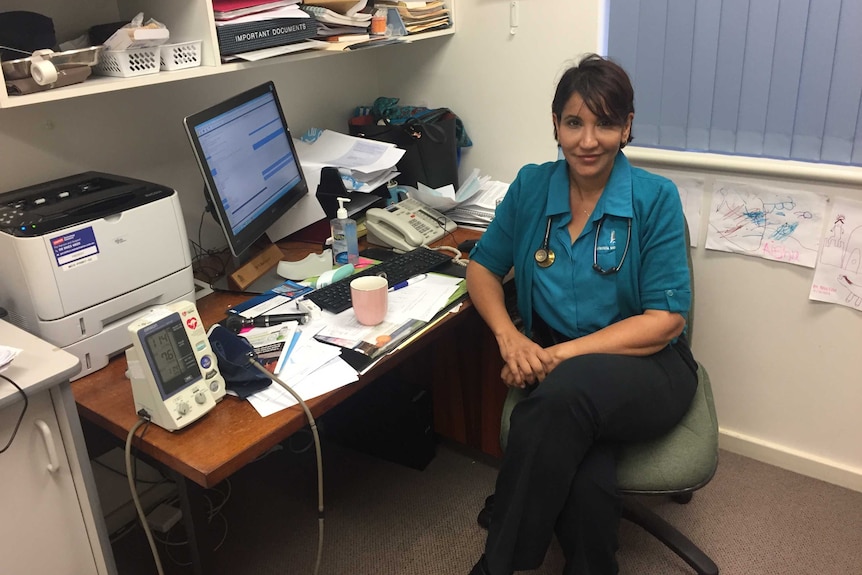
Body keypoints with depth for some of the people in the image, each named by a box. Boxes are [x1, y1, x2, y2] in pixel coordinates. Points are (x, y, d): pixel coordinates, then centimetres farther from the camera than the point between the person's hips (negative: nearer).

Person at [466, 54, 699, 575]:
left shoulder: (656, 199, -6)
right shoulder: (531, 187, 3)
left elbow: (666, 319, -9)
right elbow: (483, 267, 11)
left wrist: (564, 353, -20)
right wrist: (508, 337, -10)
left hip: (645, 366, -1)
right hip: (556, 366, 2)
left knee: (565, 391, -37)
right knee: (585, 480, -33)